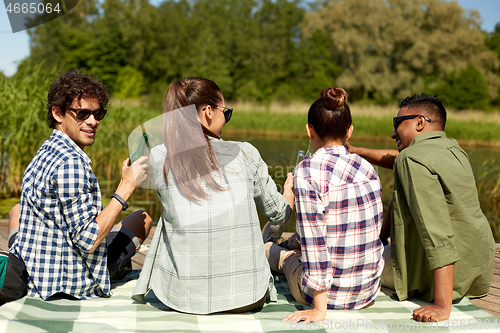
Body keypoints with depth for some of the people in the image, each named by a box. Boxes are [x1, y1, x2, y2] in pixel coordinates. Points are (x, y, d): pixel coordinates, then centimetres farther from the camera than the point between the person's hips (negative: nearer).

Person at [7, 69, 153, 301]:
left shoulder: (45, 152, 5)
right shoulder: (71, 163, -24)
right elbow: (88, 241, -25)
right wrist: (126, 187, -20)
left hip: (29, 274, 8)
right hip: (70, 282, -8)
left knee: (18, 209, 38)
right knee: (143, 217, 11)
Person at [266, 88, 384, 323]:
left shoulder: (307, 171, -19)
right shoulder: (367, 168, 0)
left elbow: (315, 243, -22)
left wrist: (319, 310, -16)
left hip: (328, 293, -6)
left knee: (281, 252, 25)